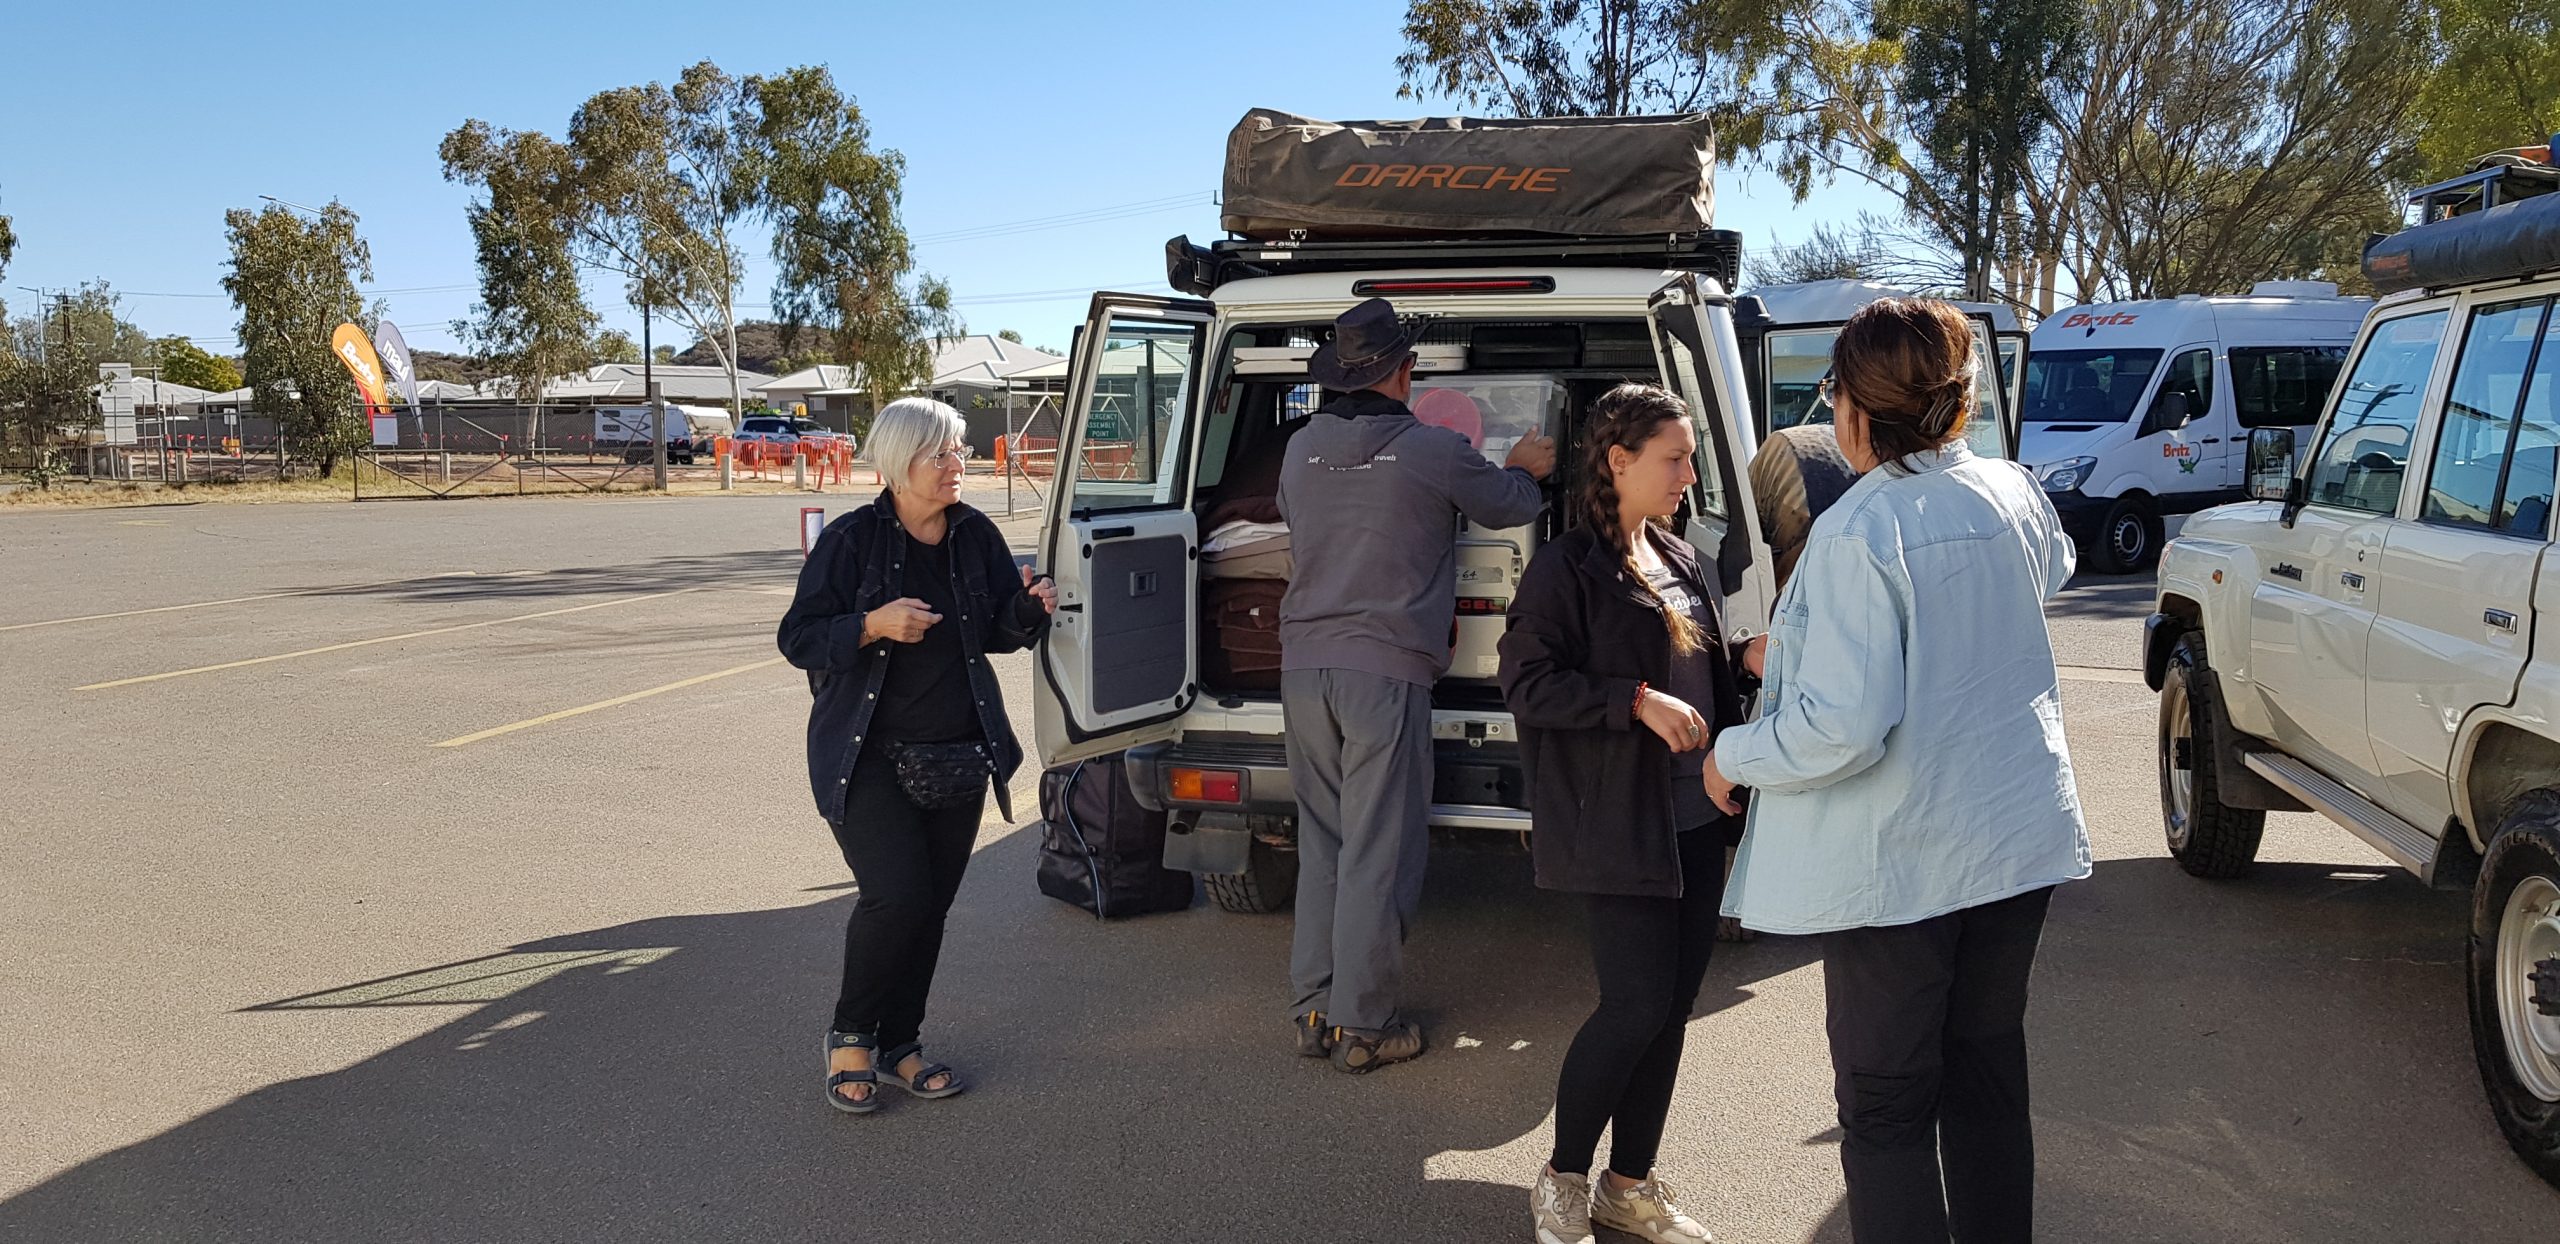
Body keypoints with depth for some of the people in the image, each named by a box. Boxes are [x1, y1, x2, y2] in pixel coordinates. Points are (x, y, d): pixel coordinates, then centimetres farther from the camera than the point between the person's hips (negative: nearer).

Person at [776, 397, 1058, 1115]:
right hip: (870, 759, -5)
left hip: (957, 758, 5)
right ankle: (850, 1035, 8)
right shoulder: (852, 540, -8)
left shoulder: (976, 536, 6)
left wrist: (1029, 607, -7)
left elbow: (999, 634, 15)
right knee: (895, 895, -16)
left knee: (933, 904, 8)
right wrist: (872, 625, -23)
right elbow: (797, 638, -7)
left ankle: (900, 1044, 26)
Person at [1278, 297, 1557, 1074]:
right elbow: (1511, 505, 10)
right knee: (1377, 854, 1)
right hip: (1384, 670, -5)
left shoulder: (1302, 449, 8)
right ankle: (1363, 1026, 7)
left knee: (1321, 843, 14)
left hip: (1304, 665, 5)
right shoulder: (1434, 452, -6)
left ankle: (1313, 1010, 18)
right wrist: (1525, 468, 34)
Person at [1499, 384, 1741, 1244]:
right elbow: (1527, 681, -15)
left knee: (1672, 1006, 10)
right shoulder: (1568, 567, -9)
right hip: (1620, 826, -8)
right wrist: (1637, 701, -21)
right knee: (1637, 1004, -8)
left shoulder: (1680, 561, 14)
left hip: (1696, 821, 8)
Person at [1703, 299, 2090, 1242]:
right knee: (1988, 1077, 21)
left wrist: (1733, 756, -6)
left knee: (1887, 1110, 7)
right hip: (2021, 838, 7)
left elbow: (1842, 729, -27)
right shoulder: (2013, 494, 0)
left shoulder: (1856, 534, -22)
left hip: (1899, 862, -7)